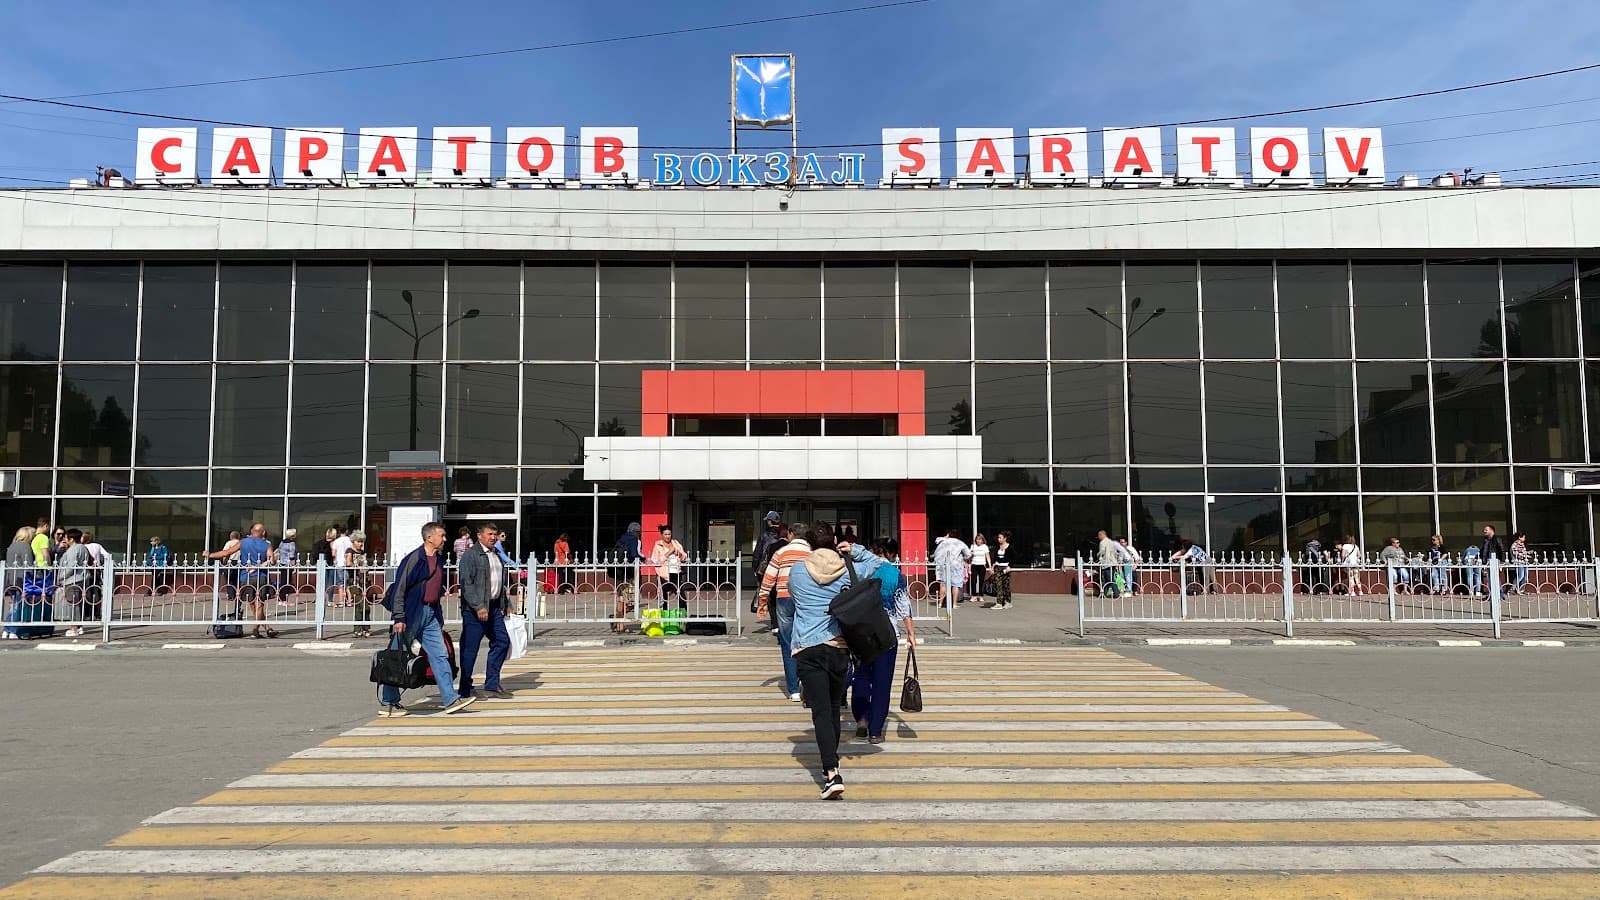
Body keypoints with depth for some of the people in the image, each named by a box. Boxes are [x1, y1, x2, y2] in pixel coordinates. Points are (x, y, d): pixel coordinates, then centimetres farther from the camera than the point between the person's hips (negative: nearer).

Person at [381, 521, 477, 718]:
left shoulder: (439, 560, 13)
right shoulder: (414, 559, -12)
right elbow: (399, 589, -14)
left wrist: (439, 619, 20)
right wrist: (399, 618, -18)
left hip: (430, 615, 8)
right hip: (412, 614, -8)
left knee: (440, 656, 2)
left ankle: (451, 700, 2)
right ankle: (387, 704, 12)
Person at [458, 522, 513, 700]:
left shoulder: (497, 556, 17)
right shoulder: (470, 556, -9)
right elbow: (466, 584, -16)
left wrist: (502, 605, 19)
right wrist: (479, 607, -22)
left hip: (494, 608, 8)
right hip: (475, 610, -8)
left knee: (502, 642, 7)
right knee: (470, 649, -2)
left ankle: (492, 686, 15)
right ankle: (465, 690, 8)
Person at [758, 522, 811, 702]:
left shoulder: (781, 552, 3)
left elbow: (768, 578, 2)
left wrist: (763, 601, 10)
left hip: (785, 600, -1)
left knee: (788, 647, 4)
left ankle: (794, 690, 4)